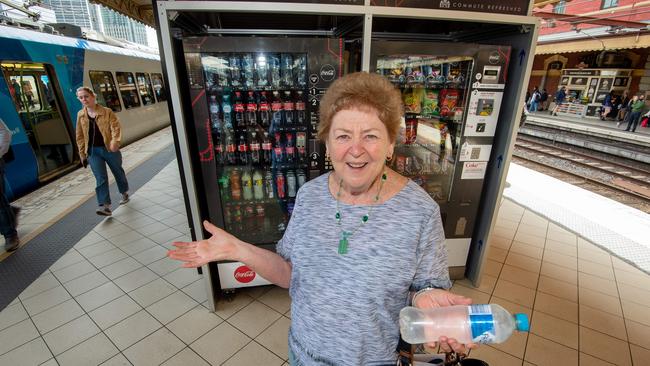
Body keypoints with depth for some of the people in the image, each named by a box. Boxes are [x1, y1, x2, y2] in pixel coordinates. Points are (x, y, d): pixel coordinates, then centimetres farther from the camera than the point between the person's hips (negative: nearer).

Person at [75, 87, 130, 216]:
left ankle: (125, 192, 39)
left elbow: (116, 127, -13)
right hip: (93, 151, 2)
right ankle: (105, 205, -7)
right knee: (101, 179, -5)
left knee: (118, 172, 15)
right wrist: (83, 154, 8)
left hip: (109, 149, -2)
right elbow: (80, 136, 10)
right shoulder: (80, 115, 7)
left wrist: (115, 142, -31)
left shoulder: (106, 111, -4)